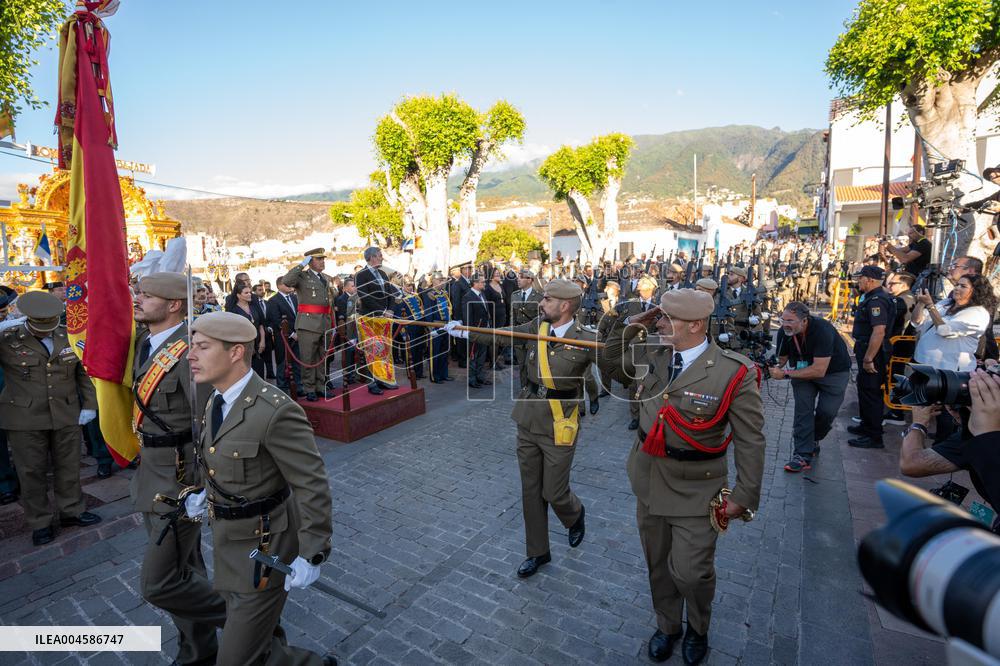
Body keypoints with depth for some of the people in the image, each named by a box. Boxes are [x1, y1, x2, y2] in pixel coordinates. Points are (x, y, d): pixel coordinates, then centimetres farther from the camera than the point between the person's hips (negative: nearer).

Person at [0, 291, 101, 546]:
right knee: (32, 472, 9)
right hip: (25, 419, -2)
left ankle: (72, 510, 31)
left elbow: (85, 372, 6)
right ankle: (39, 522, 25)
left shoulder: (69, 336, 0)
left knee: (68, 467, 14)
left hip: (67, 415, 2)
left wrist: (89, 405, 1)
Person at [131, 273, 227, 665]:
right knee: (183, 570, 21)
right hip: (152, 473, 9)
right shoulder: (144, 342, 5)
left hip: (180, 480, -9)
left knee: (159, 584, -2)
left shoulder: (188, 353, -23)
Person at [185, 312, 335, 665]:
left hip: (263, 546, -8)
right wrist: (206, 493, 5)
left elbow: (313, 487, -24)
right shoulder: (218, 399, -1)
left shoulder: (276, 411, -29)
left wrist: (312, 554, -22)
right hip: (228, 539, 8)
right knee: (258, 633, 26)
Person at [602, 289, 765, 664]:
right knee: (657, 563, 20)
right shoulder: (651, 354, -6)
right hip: (649, 477, 5)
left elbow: (750, 440, -12)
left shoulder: (733, 372, -19)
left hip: (695, 488, -4)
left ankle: (698, 629, 39)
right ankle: (667, 625, 47)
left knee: (690, 571, 4)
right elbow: (608, 364, 8)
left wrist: (745, 494, -9)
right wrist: (629, 329, -8)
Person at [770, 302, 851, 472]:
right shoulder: (784, 332, -20)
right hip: (803, 370, 3)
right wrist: (773, 367, -30)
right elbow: (782, 359, -7)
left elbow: (819, 370, -37)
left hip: (834, 371, -3)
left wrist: (785, 374, -39)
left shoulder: (822, 330, -35)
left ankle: (814, 440, 22)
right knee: (802, 409, -11)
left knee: (827, 411, -9)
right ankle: (803, 455, -8)